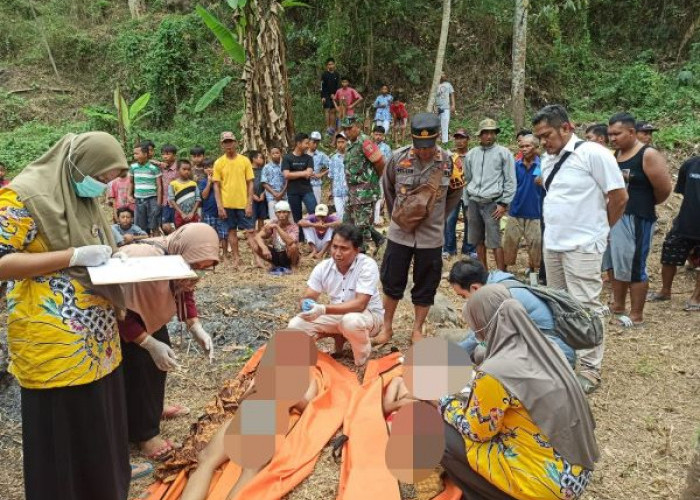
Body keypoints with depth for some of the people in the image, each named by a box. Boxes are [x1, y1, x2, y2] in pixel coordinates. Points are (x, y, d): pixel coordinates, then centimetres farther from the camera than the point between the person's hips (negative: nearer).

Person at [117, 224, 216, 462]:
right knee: (137, 366, -11)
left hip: (149, 310, 8)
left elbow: (185, 294, -4)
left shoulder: (183, 258, -19)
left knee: (159, 358, 10)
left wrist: (196, 327, -17)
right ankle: (144, 434, 1)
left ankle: (153, 409, 31)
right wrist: (150, 343, -35)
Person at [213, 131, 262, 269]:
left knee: (250, 230, -2)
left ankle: (257, 257, 1)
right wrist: (220, 206, -5)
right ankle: (236, 258, 18)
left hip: (243, 203, -1)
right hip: (227, 204, 1)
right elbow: (216, 186, 1)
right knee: (232, 230, 9)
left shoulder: (245, 160, 0)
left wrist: (249, 204, -5)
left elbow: (250, 183, 1)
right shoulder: (219, 163, 1)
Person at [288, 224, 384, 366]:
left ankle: (364, 353, -8)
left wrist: (323, 310, -44)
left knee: (351, 321, -41)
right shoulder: (323, 267, -10)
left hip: (368, 314, -5)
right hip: (336, 314, 5)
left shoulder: (368, 266, -25)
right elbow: (307, 298, -8)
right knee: (295, 325, -12)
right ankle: (339, 337, 9)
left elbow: (360, 304, -33)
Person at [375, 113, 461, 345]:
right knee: (391, 282, 9)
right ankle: (387, 327, 27)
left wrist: (438, 217, 8)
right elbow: (387, 187, 9)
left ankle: (417, 330, 26)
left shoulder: (449, 161, -8)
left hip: (431, 236, 0)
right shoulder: (398, 157, -9)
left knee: (425, 286, 9)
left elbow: (455, 193, 9)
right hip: (400, 233, 0)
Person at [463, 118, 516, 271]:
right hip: (474, 202, 5)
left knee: (495, 242, -7)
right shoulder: (471, 154, 12)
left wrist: (504, 203, -8)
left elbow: (510, 181, -2)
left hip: (492, 203, -5)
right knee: (478, 240, 11)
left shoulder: (504, 153, -1)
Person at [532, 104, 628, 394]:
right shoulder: (548, 160, 9)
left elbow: (619, 197, -8)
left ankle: (590, 370, 9)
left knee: (585, 307, -3)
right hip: (552, 244, 7)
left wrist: (598, 229, 3)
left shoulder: (593, 154, -12)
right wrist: (555, 227, 12)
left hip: (582, 247, -7)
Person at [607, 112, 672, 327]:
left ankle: (636, 316, 11)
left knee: (635, 267, 0)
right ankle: (617, 309, 30)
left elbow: (664, 189, -11)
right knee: (618, 265, 16)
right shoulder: (614, 155, 8)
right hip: (614, 217, 7)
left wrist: (646, 204, 5)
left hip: (637, 219, -7)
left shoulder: (648, 155, -12)